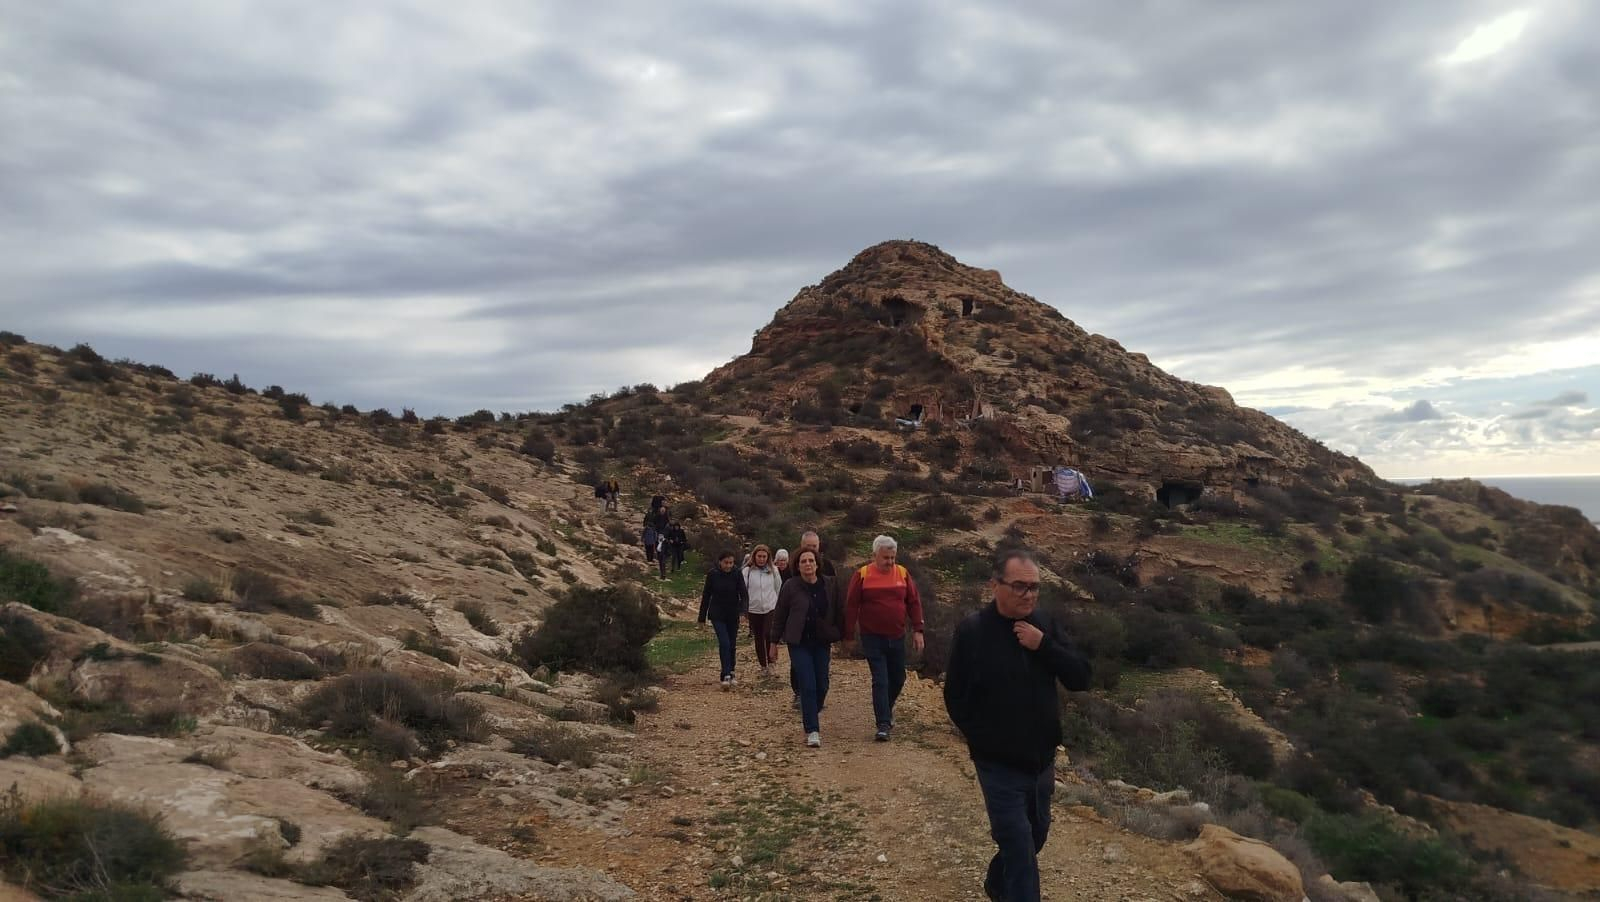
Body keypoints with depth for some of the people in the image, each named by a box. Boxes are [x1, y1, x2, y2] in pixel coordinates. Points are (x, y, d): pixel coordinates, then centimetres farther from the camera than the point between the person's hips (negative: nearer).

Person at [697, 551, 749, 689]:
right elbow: (706, 595, 1)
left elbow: (744, 594, -10)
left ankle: (729, 674, 25)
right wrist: (702, 617, 3)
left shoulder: (737, 574, -5)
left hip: (733, 615, 2)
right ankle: (726, 676, -16)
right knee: (724, 643, -15)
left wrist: (743, 610, -29)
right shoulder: (712, 574, -6)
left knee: (731, 645, 10)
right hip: (717, 615, -2)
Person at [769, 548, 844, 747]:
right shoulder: (790, 587, -6)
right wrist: (774, 641, 3)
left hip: (821, 642, 3)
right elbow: (779, 615, 1)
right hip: (798, 643, -3)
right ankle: (812, 731, -4)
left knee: (822, 685, 6)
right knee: (808, 686, -9)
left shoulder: (830, 585, 1)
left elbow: (838, 612, 8)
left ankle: (811, 715, 36)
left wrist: (839, 636, 8)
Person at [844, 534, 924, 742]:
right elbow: (851, 606, -4)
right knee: (880, 681, -6)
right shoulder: (862, 575, -7)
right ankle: (883, 725, -2)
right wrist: (849, 636, -4)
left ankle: (887, 708, 40)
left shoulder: (903, 573, 2)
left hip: (897, 637, 4)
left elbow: (914, 602, 5)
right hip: (873, 638, -4)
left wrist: (917, 630, 0)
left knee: (898, 679, 14)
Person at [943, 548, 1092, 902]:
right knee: (1020, 850, -3)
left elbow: (1080, 678, -6)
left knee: (1034, 837, 23)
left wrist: (1044, 646, -19)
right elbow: (955, 699, -8)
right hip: (1000, 766, -5)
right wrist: (984, 742, -7)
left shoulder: (1045, 625, -2)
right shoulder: (972, 631, -15)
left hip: (1042, 760, 6)